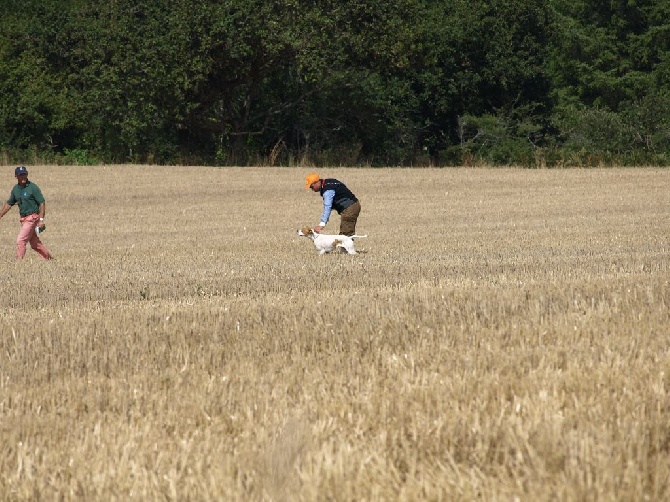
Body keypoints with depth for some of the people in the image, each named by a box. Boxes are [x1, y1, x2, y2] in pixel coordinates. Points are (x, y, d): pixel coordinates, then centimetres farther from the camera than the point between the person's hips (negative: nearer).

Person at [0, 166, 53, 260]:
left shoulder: (33, 187, -13)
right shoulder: (15, 189, 7)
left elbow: (42, 203, -13)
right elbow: (9, 204, 19)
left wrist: (41, 219, -20)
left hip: (32, 217, -7)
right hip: (23, 218, 7)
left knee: (20, 241, -12)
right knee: (35, 243, 13)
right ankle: (48, 257, 25)